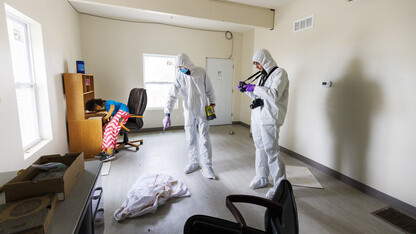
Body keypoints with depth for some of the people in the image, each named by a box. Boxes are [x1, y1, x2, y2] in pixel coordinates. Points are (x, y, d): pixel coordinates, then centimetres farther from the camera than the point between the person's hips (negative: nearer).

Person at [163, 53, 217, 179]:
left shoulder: (201, 72, -7)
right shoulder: (179, 77, -5)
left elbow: (209, 89, 3)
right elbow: (172, 96, -11)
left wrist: (212, 103, 4)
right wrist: (167, 114, -19)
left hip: (203, 111, -2)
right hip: (189, 112, 2)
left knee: (204, 139, -1)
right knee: (191, 139, 9)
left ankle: (207, 166, 9)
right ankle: (194, 162, 27)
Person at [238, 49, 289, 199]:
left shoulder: (279, 72, -8)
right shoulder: (264, 75, 18)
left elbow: (274, 95, -22)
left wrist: (254, 88, -17)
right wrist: (247, 90, 7)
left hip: (269, 119, -8)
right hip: (257, 116, 8)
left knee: (271, 150, -5)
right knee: (260, 147, 14)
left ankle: (280, 185, 9)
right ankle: (262, 178, 28)